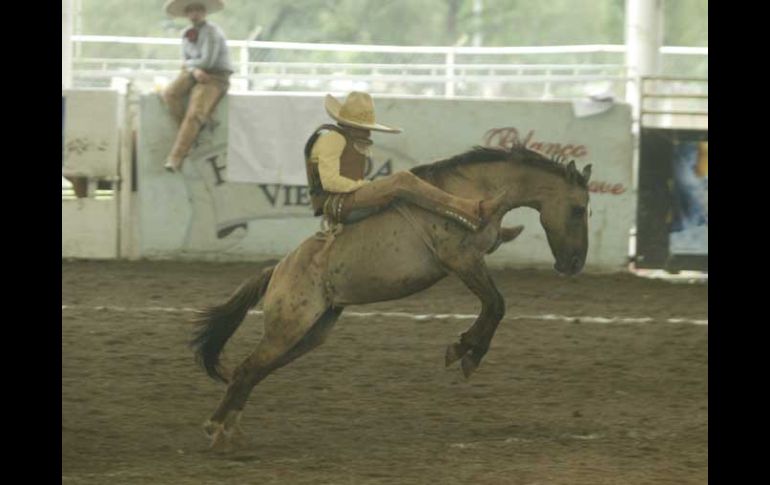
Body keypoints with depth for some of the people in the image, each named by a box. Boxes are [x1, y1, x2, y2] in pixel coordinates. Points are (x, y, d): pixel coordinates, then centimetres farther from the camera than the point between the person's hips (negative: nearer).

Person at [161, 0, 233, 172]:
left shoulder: (212, 32, -16)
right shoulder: (187, 34, 8)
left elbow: (207, 62, -22)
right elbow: (187, 62, 7)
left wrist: (188, 64, -4)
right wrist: (195, 70, -17)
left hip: (214, 79, -7)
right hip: (195, 75, 7)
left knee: (194, 114, -26)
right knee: (170, 95, -22)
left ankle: (175, 159, -27)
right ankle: (191, 132, -8)